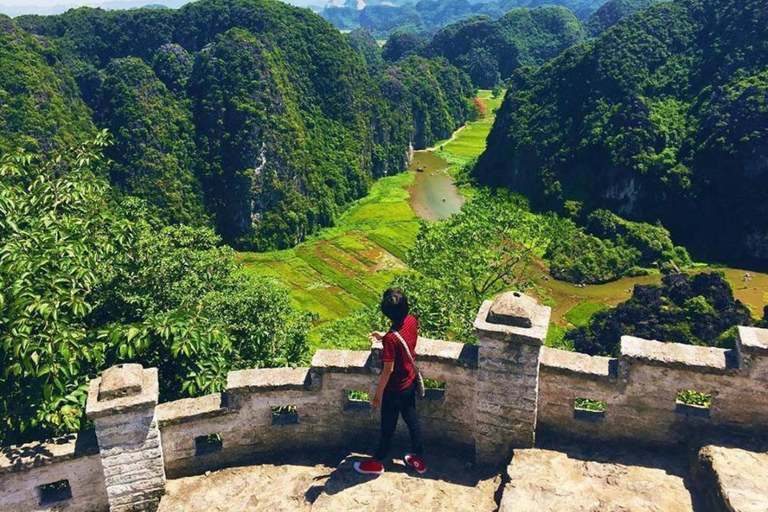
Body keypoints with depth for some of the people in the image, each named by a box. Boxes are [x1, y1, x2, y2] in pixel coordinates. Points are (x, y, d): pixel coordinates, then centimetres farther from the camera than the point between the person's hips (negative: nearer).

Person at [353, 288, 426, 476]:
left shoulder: (391, 338, -33)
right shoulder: (412, 321, -12)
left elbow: (388, 370, -25)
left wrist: (378, 394, -13)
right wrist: (384, 338, 10)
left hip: (395, 390, -7)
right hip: (410, 383, 7)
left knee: (388, 427, 13)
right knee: (412, 420, 23)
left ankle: (377, 463, 35)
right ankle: (417, 459, 40)